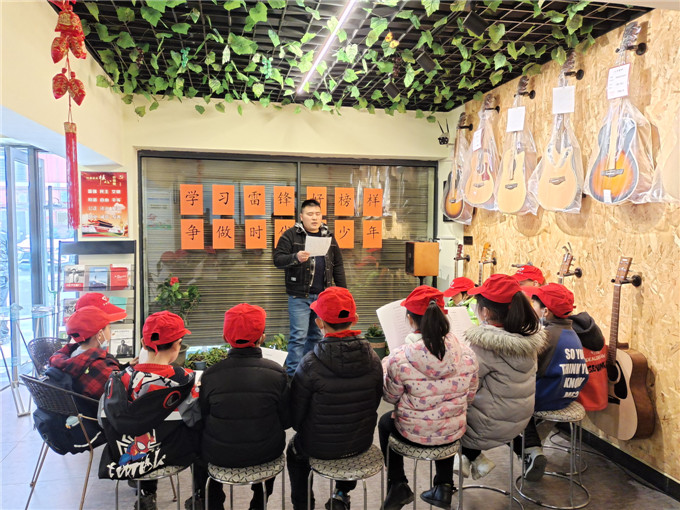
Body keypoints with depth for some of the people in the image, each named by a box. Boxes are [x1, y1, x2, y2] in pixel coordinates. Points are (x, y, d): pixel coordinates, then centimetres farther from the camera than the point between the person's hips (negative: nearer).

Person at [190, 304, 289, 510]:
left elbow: (202, 418, -5)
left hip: (220, 455, 0)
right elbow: (286, 421, -7)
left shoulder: (210, 375, -17)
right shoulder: (277, 373, -16)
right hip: (265, 454, 1)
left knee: (199, 442, 32)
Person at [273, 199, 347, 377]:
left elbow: (338, 266, 16)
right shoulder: (290, 235, -2)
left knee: (316, 335, 13)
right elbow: (278, 260, -8)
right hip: (299, 296, -5)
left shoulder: (328, 237, 12)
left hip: (323, 296, 5)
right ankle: (293, 374, 3)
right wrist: (296, 258, -27)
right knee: (298, 336, -6)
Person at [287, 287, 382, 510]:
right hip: (362, 443, 3)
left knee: (294, 448, 31)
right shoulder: (372, 359, -14)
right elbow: (374, 403, 0)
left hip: (319, 447, -3)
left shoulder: (310, 364, -26)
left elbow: (296, 414, -14)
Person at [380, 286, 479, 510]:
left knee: (385, 422, 32)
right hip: (453, 432, 3)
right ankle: (444, 487, 39)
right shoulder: (467, 354, -16)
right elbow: (469, 397, -1)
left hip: (413, 432, -2)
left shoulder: (399, 359, -26)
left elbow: (391, 397, -8)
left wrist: (384, 366, 8)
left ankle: (398, 485, 34)